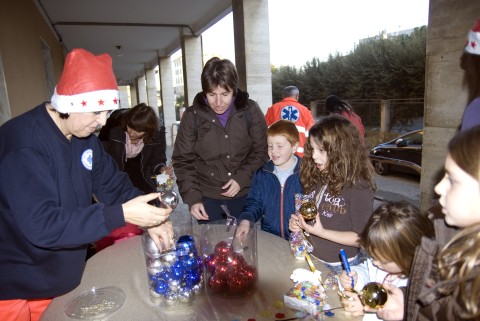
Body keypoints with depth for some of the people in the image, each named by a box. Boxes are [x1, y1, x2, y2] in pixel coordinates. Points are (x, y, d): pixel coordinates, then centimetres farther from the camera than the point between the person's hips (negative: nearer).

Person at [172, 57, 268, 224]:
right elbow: (183, 161, -3)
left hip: (243, 194, 1)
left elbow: (261, 151, 0)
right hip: (207, 197, 0)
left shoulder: (250, 110, -4)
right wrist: (192, 198, -13)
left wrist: (242, 178, -14)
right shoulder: (192, 115, -5)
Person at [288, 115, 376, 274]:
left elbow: (362, 238, -18)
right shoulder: (315, 179, -1)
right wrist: (297, 222, -5)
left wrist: (321, 232, -25)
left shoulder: (359, 187, -20)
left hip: (342, 267, -5)